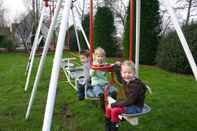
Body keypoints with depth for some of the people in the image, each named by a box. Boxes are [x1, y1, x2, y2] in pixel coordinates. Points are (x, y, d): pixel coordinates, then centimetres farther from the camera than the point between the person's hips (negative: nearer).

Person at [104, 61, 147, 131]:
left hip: (136, 107, -9)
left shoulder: (135, 85, -28)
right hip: (129, 103, 9)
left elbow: (130, 101, -30)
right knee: (108, 107, 2)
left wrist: (114, 104, -26)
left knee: (115, 110, -24)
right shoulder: (125, 80, -3)